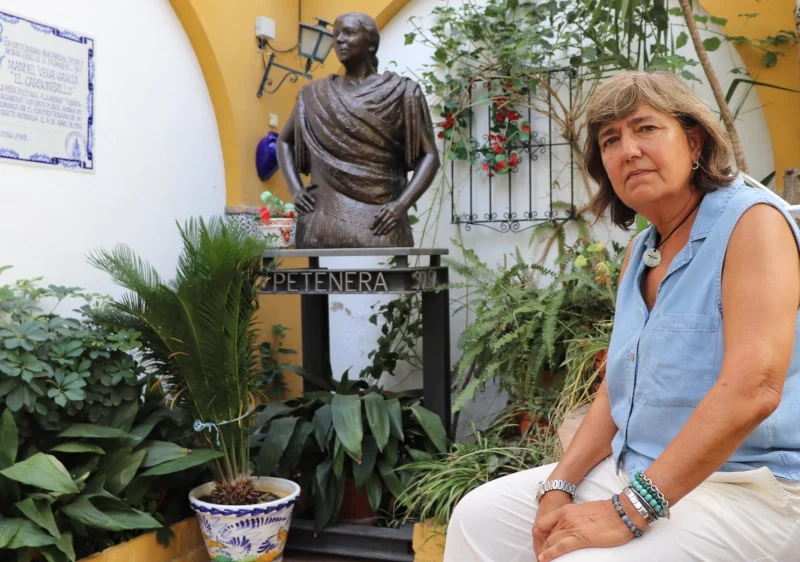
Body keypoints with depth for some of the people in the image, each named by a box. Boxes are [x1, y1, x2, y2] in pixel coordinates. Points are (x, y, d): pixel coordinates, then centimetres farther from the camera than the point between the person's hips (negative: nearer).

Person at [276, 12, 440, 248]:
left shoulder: (400, 92, 5)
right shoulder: (315, 95, 13)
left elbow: (429, 155, 3)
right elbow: (284, 141, 26)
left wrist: (402, 204, -11)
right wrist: (295, 189, 9)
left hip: (378, 222, -2)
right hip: (324, 219, 2)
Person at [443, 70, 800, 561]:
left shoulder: (752, 220, -14)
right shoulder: (640, 252, 11)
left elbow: (753, 387, -25)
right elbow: (616, 391, 10)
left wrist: (630, 511, -26)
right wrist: (559, 485, -4)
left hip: (743, 488, -7)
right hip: (633, 473, 8)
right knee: (481, 516, 4)